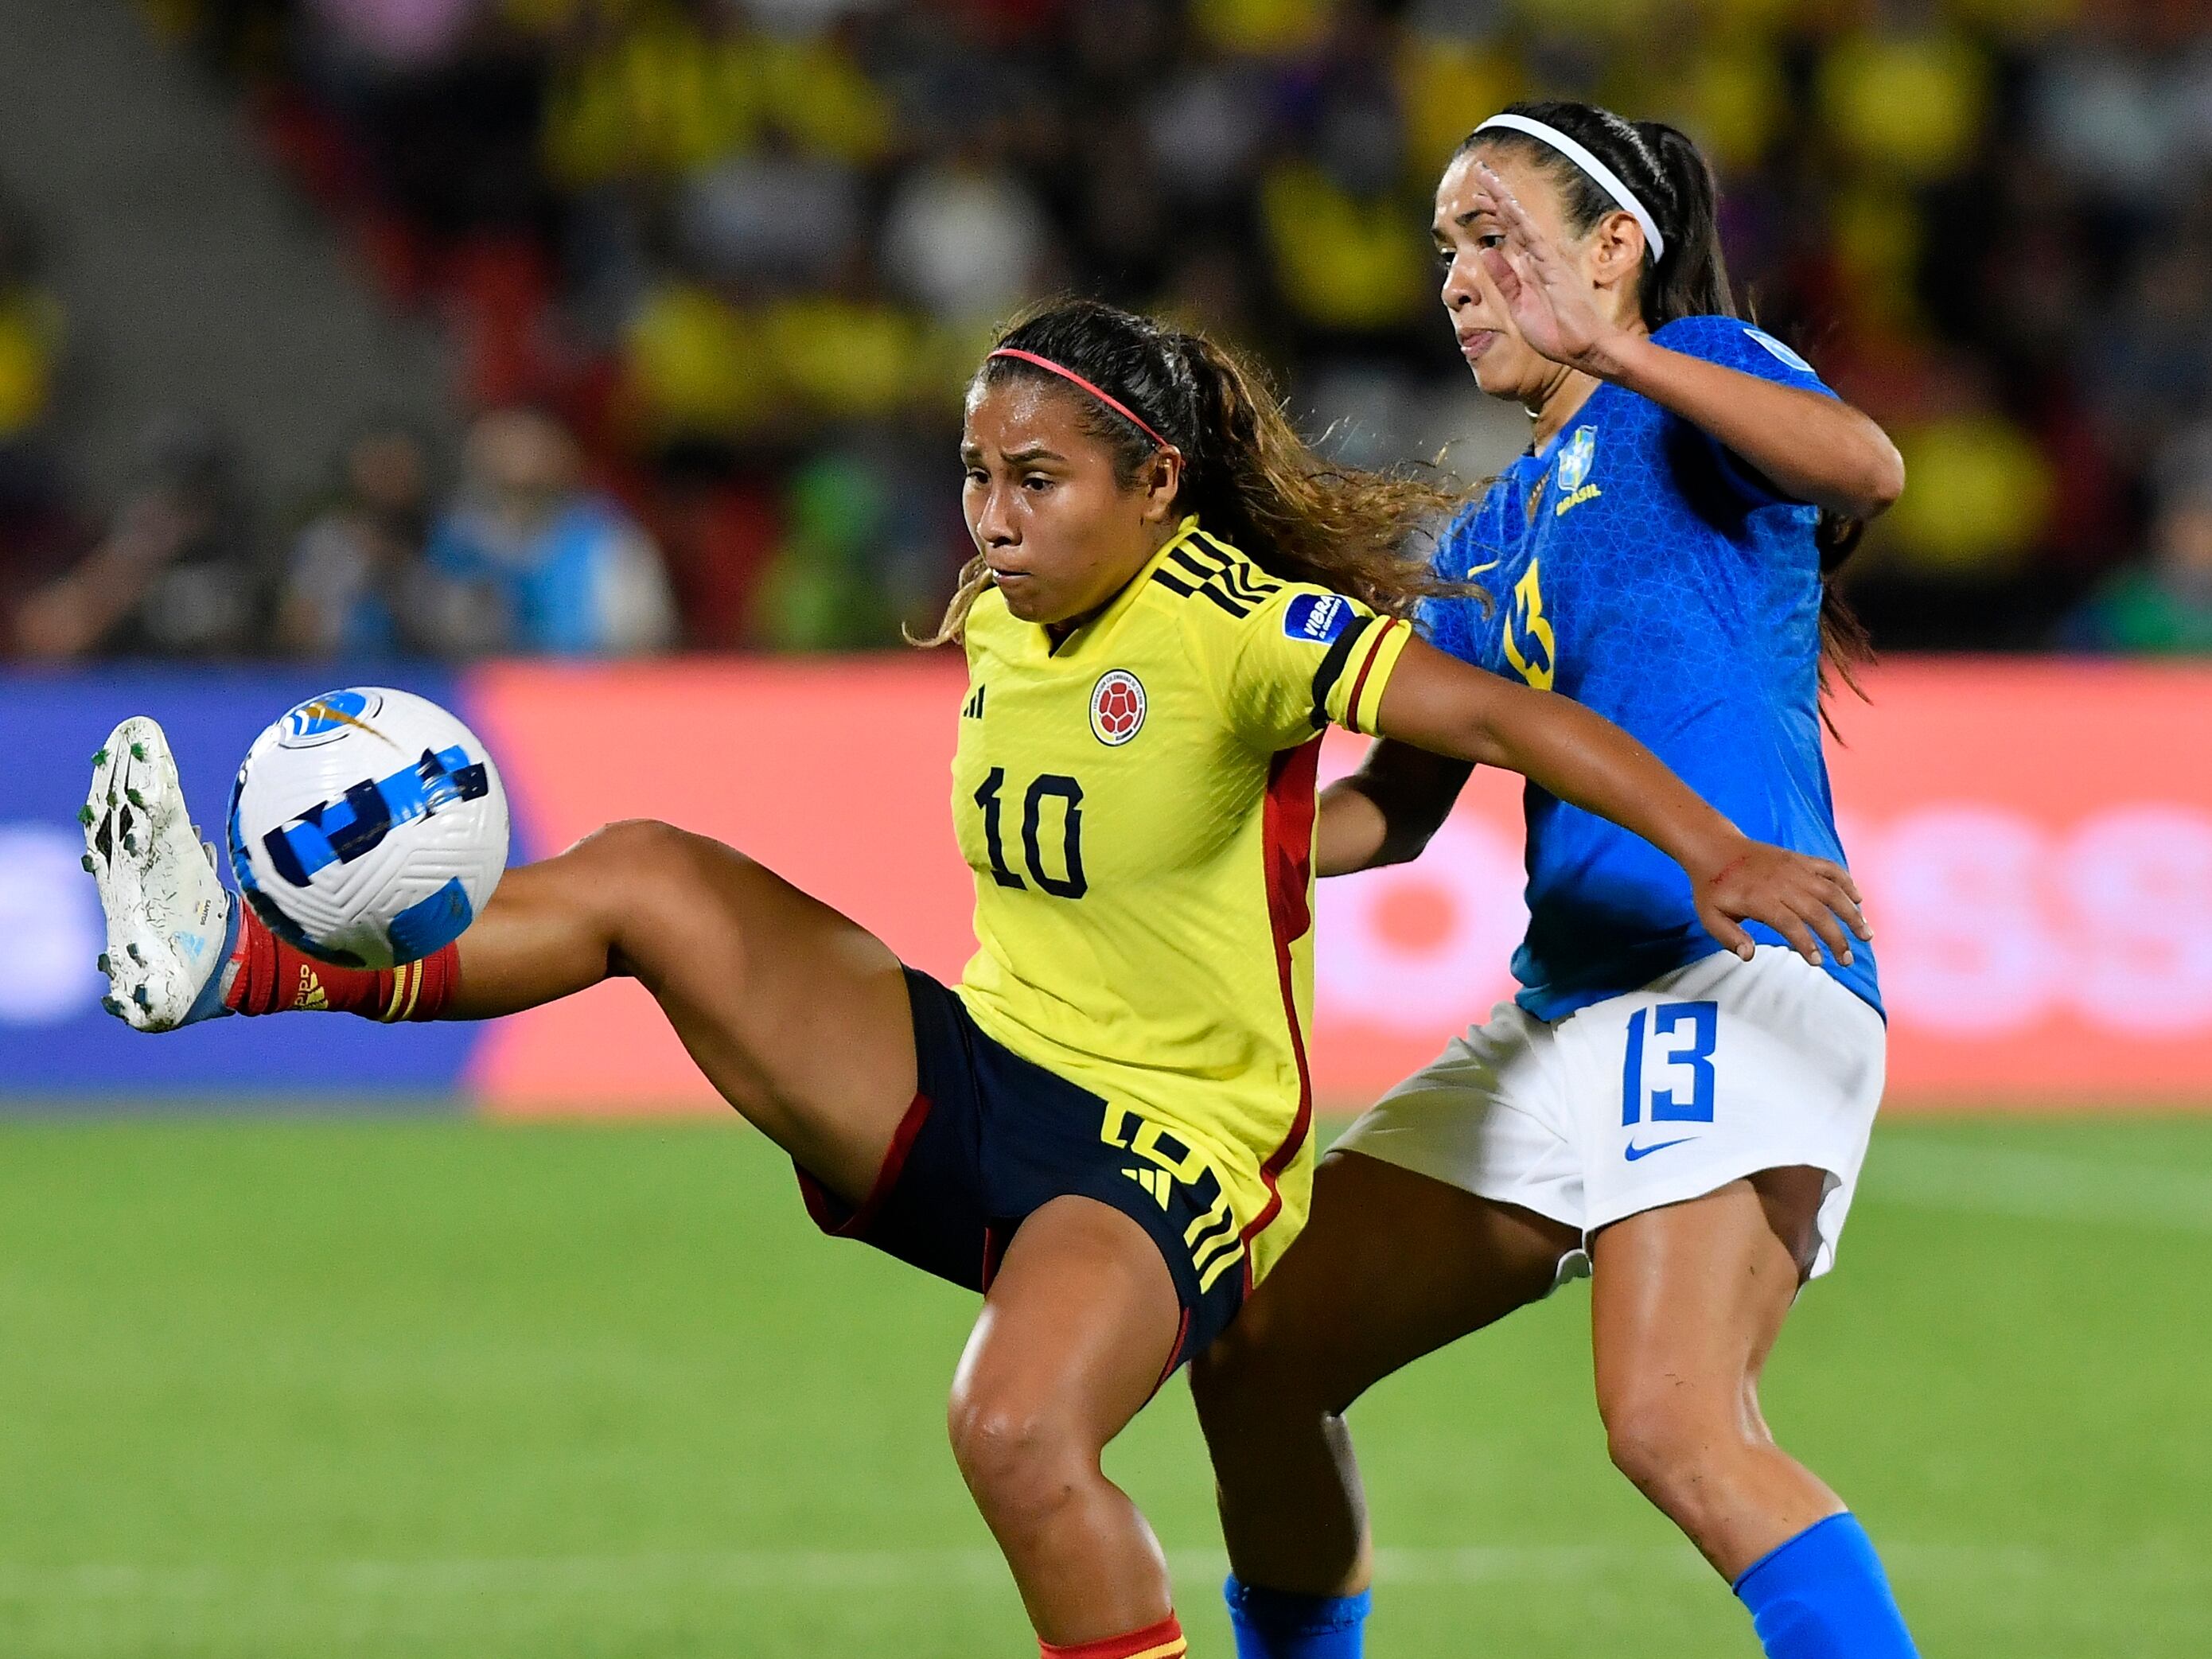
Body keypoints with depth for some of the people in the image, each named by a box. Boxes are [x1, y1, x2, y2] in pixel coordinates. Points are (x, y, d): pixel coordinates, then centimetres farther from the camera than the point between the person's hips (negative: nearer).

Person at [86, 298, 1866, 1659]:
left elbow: (1496, 713, -25)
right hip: (970, 1087, 7)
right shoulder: (1002, 622, 6)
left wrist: (1714, 850, -34)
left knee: (1019, 1432, -34)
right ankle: (247, 962, 0)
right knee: (650, 878, -2)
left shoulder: (1239, 627, -17)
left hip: (1168, 1152, -7)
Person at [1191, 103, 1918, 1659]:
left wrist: (1605, 350, -31)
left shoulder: (1698, 375, 2)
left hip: (1739, 973, -9)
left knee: (1676, 1426, -28)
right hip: (1563, 1010, 9)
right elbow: (1398, 807, 28)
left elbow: (1866, 468, -21)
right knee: (1258, 1364, 10)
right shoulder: (1496, 530, 24)